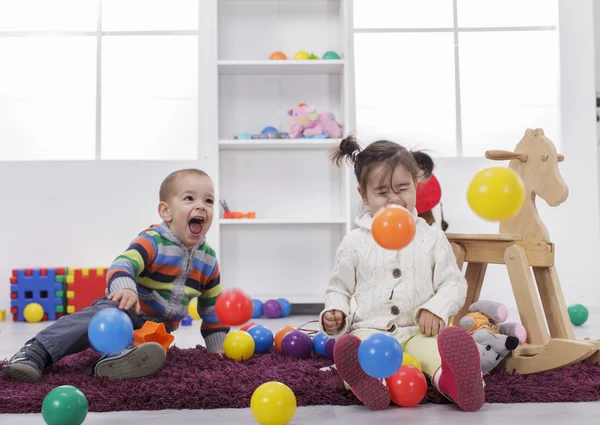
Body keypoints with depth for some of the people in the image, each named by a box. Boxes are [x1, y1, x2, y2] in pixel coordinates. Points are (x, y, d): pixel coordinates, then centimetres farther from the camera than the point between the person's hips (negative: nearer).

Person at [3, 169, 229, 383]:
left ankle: (114, 358, -58)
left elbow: (212, 308, 12)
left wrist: (218, 348, 10)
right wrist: (125, 289, -58)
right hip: (128, 312, -4)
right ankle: (35, 353, -39)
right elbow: (122, 265, -34)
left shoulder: (208, 259, 2)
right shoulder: (153, 241, -16)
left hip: (159, 327, 4)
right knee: (100, 316, -35)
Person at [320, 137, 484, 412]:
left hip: (418, 331, 0)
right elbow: (339, 289, 16)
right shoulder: (355, 243, 8)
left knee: (451, 341, -33)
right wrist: (335, 313, -7)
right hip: (369, 330, 0)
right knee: (348, 347, -35)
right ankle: (371, 382, -65)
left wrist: (436, 309, -12)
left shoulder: (432, 239, 9)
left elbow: (454, 284, 9)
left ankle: (448, 378, -65)